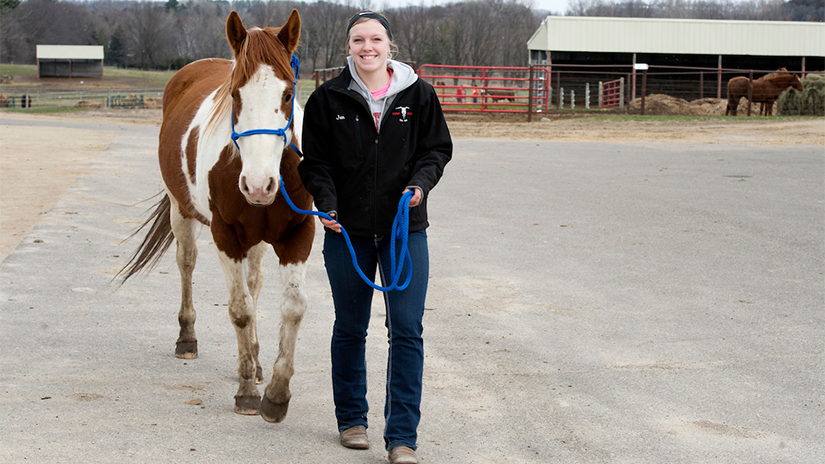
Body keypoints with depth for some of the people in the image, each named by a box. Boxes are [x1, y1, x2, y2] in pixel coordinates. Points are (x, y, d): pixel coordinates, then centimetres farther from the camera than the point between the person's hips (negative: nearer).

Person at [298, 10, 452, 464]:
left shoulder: (418, 94, -1)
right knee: (350, 329, 13)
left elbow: (437, 148, 5)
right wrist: (326, 201, -16)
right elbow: (315, 161, 1)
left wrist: (420, 184, -14)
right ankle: (351, 419, 30)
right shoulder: (328, 98, -2)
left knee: (407, 331, -5)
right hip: (347, 230, 1)